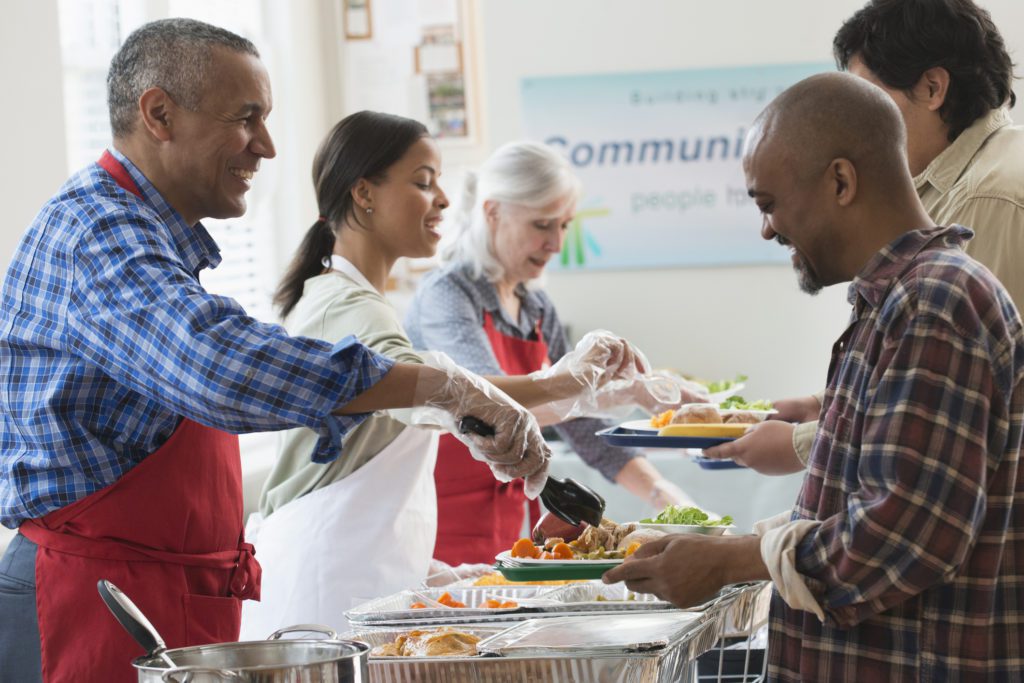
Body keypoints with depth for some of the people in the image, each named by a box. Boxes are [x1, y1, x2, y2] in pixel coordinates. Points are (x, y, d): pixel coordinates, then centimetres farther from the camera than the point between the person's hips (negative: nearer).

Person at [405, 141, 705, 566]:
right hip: (443, 537, -7)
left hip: (506, 531, 7)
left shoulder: (538, 311, 10)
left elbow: (576, 420, 16)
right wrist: (628, 390, -34)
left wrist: (658, 492, 3)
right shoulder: (445, 295, -14)